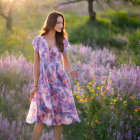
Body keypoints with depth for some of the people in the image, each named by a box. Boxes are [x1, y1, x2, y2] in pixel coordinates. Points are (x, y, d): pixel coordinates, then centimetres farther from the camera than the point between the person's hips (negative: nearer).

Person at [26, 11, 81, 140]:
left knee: (61, 113, 2)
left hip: (59, 80, 2)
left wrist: (70, 72, -8)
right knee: (42, 116, -5)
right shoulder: (38, 40, 1)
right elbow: (36, 63, 2)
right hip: (44, 81, -1)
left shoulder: (62, 40, 4)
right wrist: (35, 86, 0)